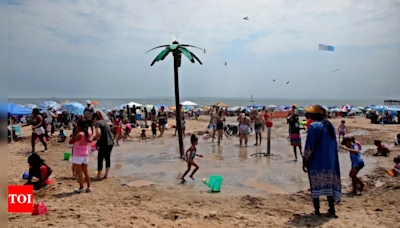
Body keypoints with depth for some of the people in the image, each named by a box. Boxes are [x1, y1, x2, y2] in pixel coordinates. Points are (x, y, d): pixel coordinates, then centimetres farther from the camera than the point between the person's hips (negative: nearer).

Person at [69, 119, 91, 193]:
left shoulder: (79, 134, -19)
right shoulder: (88, 134, 2)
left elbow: (70, 142, -13)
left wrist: (75, 132, -11)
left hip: (78, 155, -7)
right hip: (86, 154, 7)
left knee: (79, 172, 3)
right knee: (85, 171, 13)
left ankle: (81, 188, 7)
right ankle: (89, 187, 15)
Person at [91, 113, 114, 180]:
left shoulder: (97, 123, -9)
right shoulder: (105, 122, 17)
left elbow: (98, 133, -25)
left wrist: (94, 138, -8)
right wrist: (97, 139, 19)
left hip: (104, 144, -8)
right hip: (110, 143, 8)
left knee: (100, 159, 4)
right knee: (107, 158, 17)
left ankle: (99, 176, 12)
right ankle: (106, 174, 23)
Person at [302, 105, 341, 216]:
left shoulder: (313, 126, -14)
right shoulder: (330, 125, 8)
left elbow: (309, 146, -16)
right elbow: (334, 145, 13)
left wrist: (305, 161, -8)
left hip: (316, 162, -6)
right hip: (330, 161, 6)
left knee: (315, 185, 3)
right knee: (329, 183, 15)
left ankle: (317, 210, 8)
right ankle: (331, 208, 19)